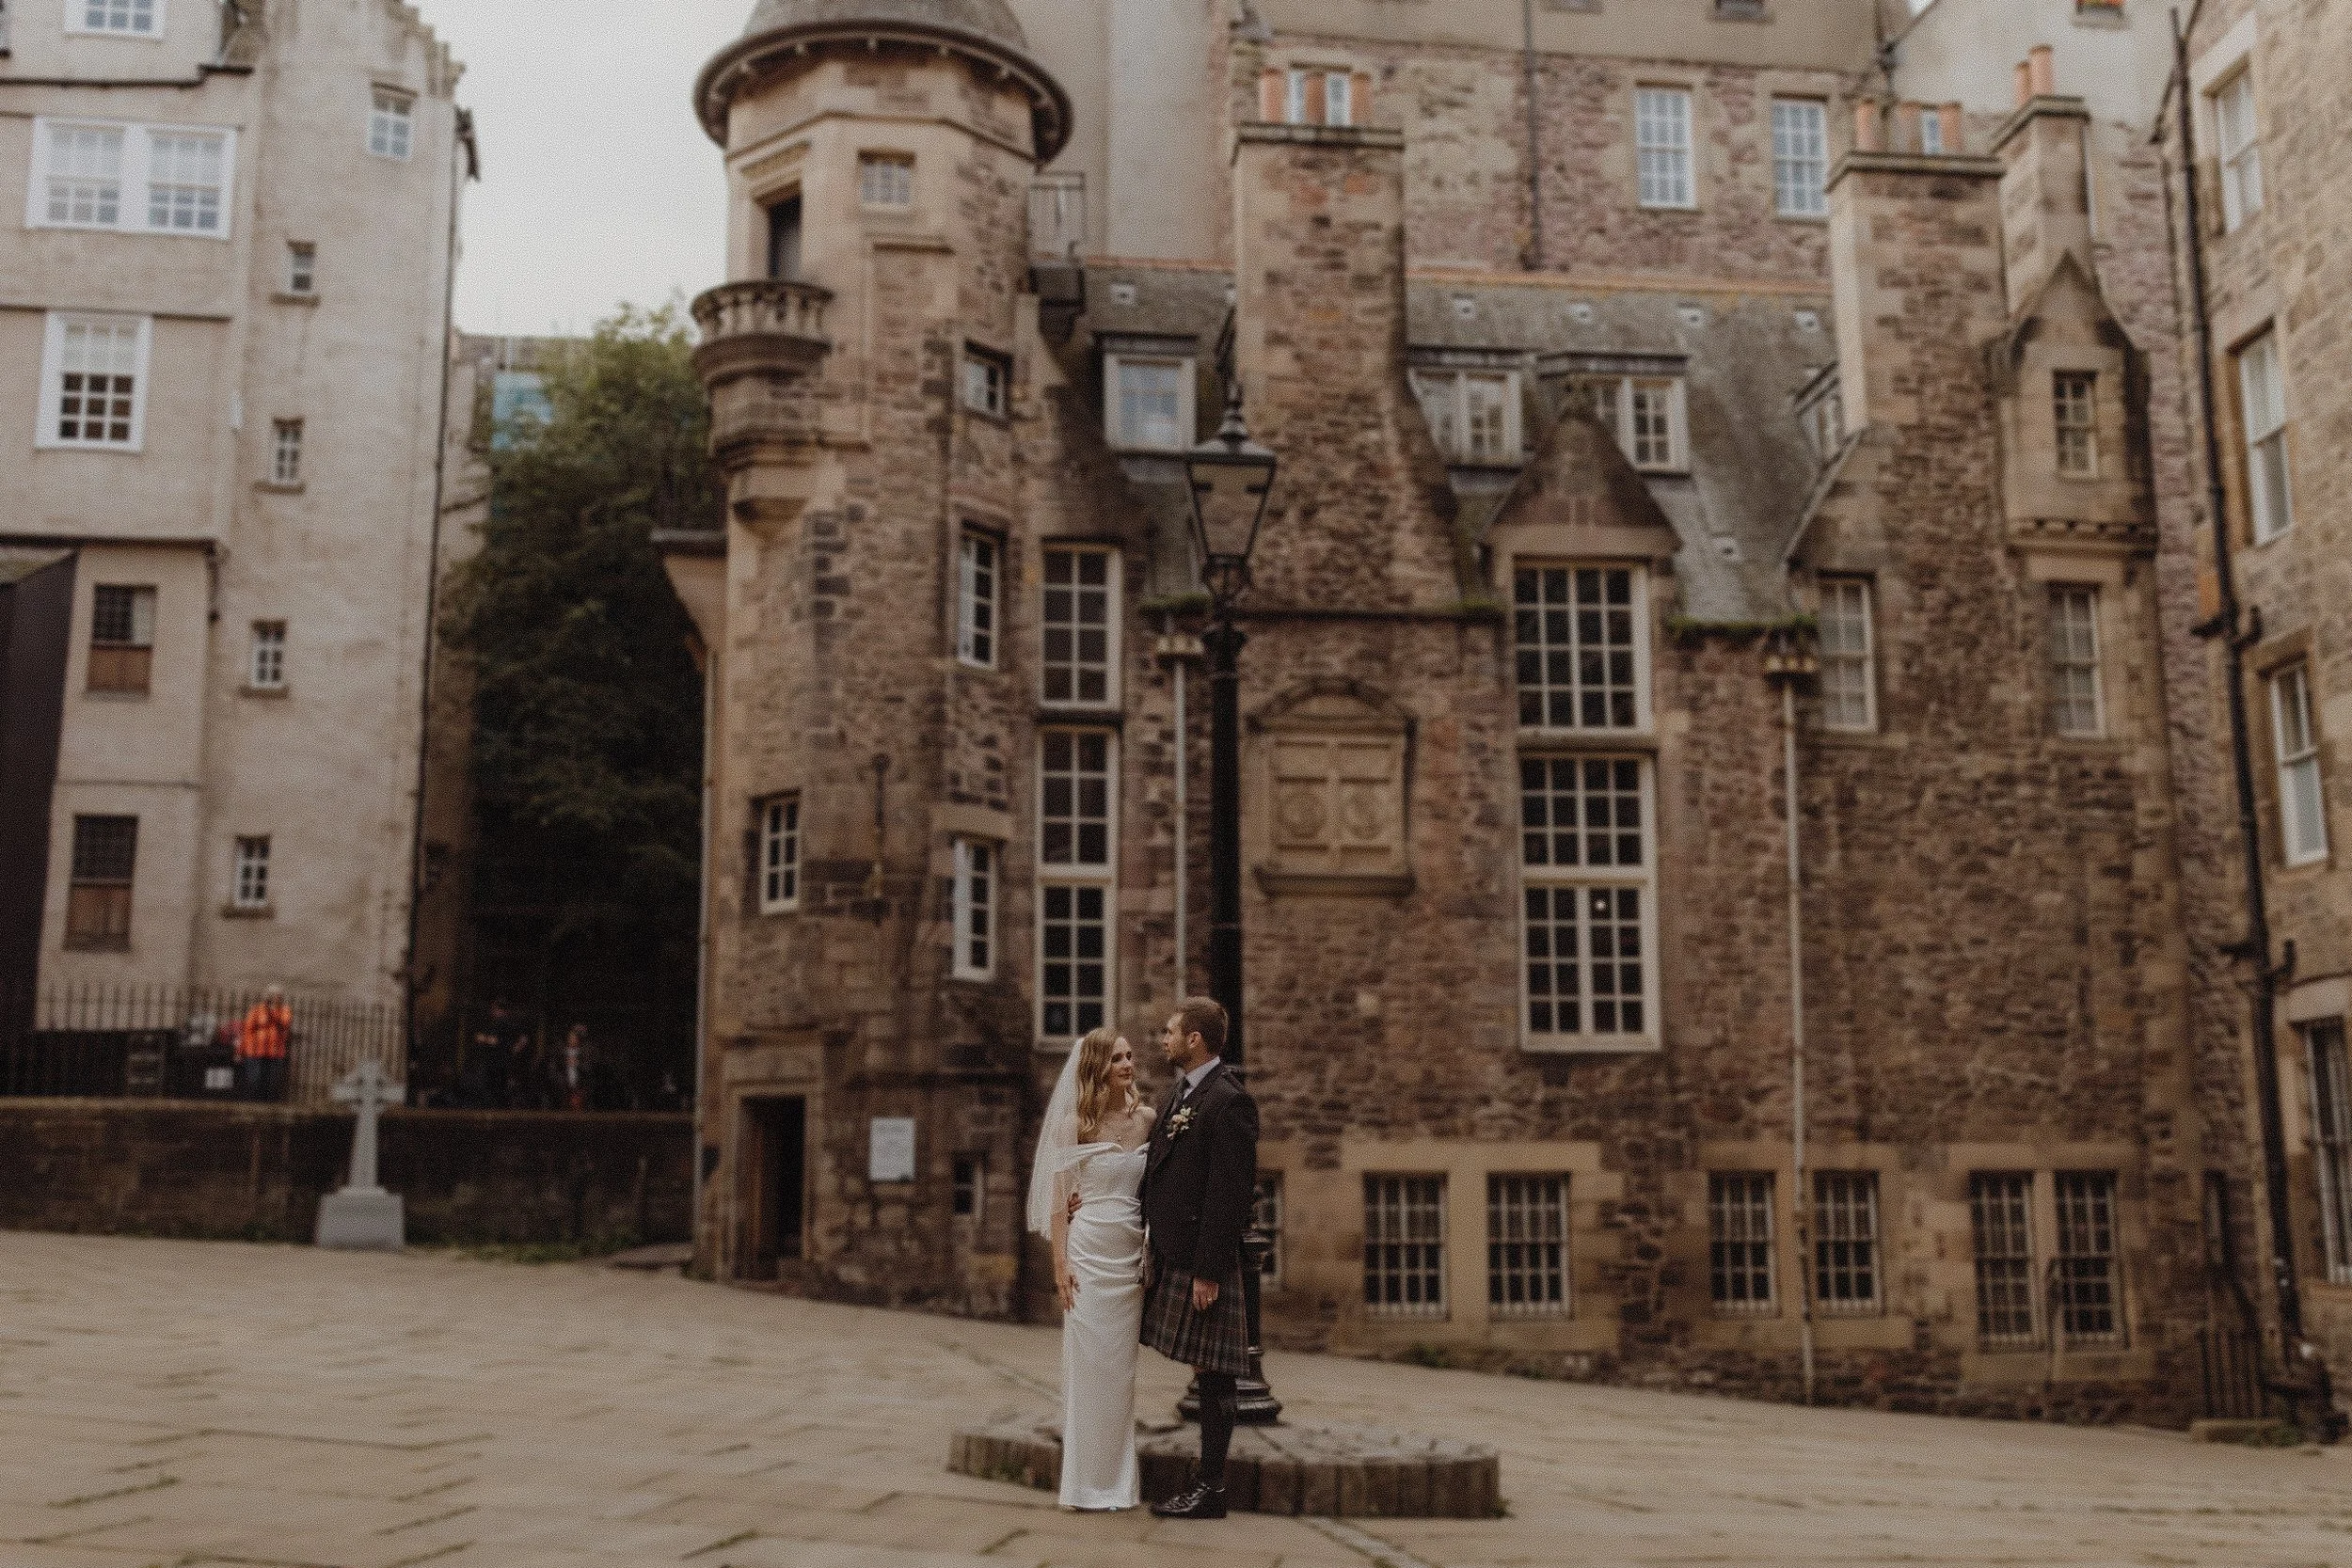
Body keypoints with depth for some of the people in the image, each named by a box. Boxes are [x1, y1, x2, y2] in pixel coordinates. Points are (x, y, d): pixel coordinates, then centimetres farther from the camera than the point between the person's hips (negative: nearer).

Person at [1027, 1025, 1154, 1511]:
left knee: (1120, 1366, 9)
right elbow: (1060, 1194, -3)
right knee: (1089, 1363, 0)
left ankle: (1120, 1478, 18)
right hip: (1089, 1251, -3)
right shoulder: (1075, 1122, -4)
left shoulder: (1147, 1118, 5)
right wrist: (1060, 1263, -8)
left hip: (1131, 1254, 3)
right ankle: (1089, 1481, 9)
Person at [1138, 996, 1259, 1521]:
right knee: (1205, 1376, 13)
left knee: (1212, 1375, -1)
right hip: (1171, 1254, 9)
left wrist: (1208, 1271, -20)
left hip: (1202, 1259, -9)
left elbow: (1230, 1193, -18)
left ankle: (1211, 1490, 6)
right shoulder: (1182, 1092, 15)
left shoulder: (1229, 1101, -14)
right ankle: (1205, 1486, 19)